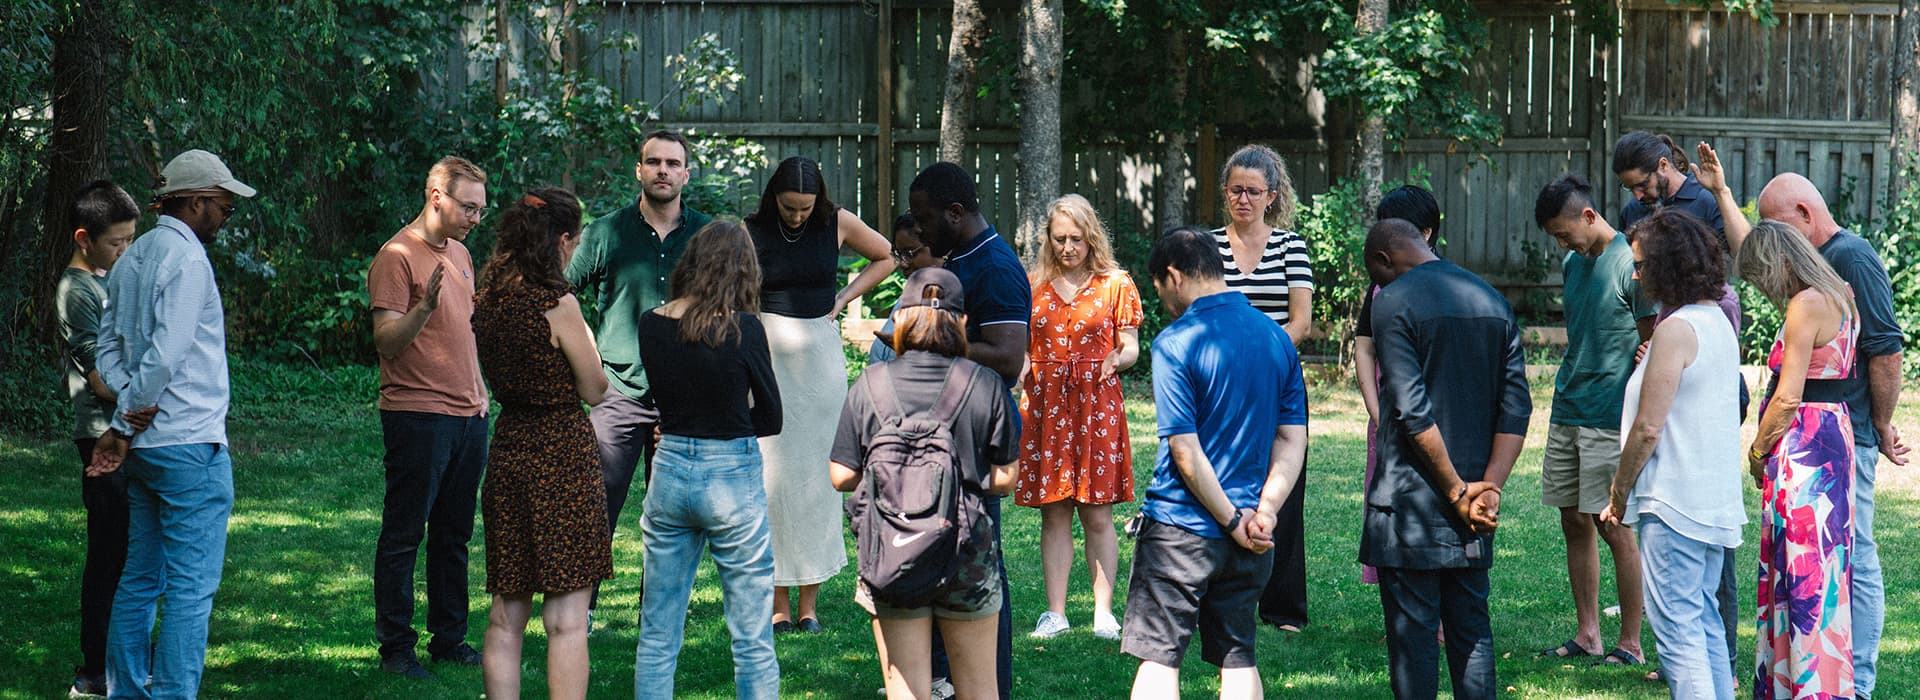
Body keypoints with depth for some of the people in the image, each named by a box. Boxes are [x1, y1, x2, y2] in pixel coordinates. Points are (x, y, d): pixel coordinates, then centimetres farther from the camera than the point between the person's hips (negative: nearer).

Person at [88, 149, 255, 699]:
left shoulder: (132, 258, 14)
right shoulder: (186, 259, -13)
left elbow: (107, 348, 11)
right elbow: (165, 355, -18)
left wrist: (129, 403, -4)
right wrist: (124, 429, -9)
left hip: (144, 443, 9)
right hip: (190, 445, -9)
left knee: (141, 579, 14)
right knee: (191, 588, -6)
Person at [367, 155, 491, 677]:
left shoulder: (460, 254, 16)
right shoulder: (398, 256, -9)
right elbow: (386, 340, -15)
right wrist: (424, 306, -31)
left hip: (468, 415, 8)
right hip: (417, 414, -8)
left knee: (454, 535, 11)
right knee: (403, 536, -2)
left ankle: (449, 638, 17)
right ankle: (395, 647, 1)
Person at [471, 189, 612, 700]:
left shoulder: (486, 303, 5)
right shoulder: (557, 304, -15)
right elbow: (595, 391, -6)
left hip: (507, 449, 7)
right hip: (563, 454, -7)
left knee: (506, 617, 12)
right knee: (566, 620, -3)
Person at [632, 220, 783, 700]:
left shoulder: (650, 325, -1)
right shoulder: (743, 328, -13)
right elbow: (770, 419, -4)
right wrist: (730, 423, 8)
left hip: (669, 472, 4)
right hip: (733, 480, -4)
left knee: (657, 638, 11)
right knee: (753, 642, 4)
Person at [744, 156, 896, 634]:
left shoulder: (837, 224, 2)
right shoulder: (752, 233, -2)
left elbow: (886, 258, 17)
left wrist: (842, 299, 6)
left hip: (820, 353, 1)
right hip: (769, 352, -1)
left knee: (816, 473, 1)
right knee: (772, 473, -3)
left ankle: (809, 602, 6)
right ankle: (779, 603, 2)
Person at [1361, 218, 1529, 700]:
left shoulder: (1394, 302, -9)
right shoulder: (1492, 301, 11)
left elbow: (1412, 410, -17)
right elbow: (1516, 407, 4)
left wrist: (1457, 492, -12)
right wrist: (1488, 488, -3)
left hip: (1411, 502, -6)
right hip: (1473, 510, 6)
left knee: (1412, 633, -1)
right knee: (1471, 627, 10)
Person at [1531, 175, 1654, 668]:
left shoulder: (1631, 264, -11)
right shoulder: (1572, 264, 13)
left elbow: (1652, 345, -10)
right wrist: (1566, 394, 16)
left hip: (1611, 419, -8)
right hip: (1567, 413, 8)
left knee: (1614, 528, -6)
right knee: (1574, 523, 8)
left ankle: (1631, 644, 0)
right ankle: (1587, 635, 16)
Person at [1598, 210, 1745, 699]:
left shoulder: (1675, 330, -16)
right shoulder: (1718, 321, 11)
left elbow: (1647, 429, -17)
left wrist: (1618, 494, -5)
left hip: (1674, 503, -9)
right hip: (1716, 498, 9)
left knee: (1677, 628, -7)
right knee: (1704, 621, 15)